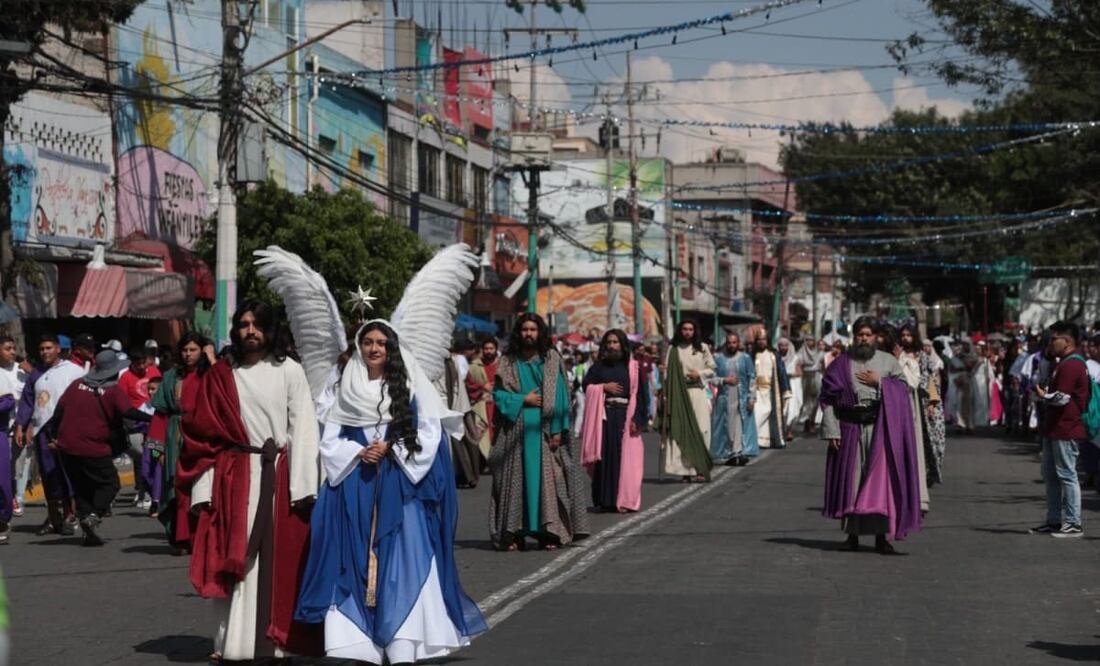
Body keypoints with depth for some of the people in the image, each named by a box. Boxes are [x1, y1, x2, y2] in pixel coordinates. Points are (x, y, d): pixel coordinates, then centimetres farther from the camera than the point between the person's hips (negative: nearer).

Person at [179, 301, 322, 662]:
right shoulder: (220, 375, 8)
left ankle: (271, 639, 6)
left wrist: (303, 486, -11)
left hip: (277, 477, -2)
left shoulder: (289, 371, 2)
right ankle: (232, 640, 8)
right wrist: (204, 488, -4)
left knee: (276, 561, 0)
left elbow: (303, 428, -3)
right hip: (233, 477, 2)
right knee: (233, 560, 3)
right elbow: (202, 432, 5)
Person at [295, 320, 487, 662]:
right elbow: (330, 441, 9)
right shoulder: (344, 388, 10)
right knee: (357, 564, -1)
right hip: (355, 488, 2)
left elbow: (429, 435, 1)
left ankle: (403, 649, -10)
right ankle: (364, 647, 1)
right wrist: (359, 452, -8)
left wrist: (391, 449, -10)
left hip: (400, 486, -2)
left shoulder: (410, 386, 4)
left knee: (401, 564, -8)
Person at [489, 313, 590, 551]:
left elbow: (560, 397, 2)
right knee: (516, 479, -2)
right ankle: (513, 533, 0)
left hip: (544, 431, -1)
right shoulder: (508, 362, 8)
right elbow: (498, 394, 5)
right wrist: (523, 400, -9)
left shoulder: (551, 360, 6)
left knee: (547, 477, -5)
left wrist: (557, 429, -7)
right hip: (516, 431, 1)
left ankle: (549, 531, -4)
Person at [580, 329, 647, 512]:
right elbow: (587, 386, 7)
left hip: (625, 417, -1)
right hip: (603, 417, 1)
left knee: (625, 458, -4)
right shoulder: (598, 366, 10)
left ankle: (624, 499, 0)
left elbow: (640, 394, 0)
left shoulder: (633, 367, 4)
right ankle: (604, 500, 2)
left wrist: (637, 419, -9)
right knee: (604, 457, -2)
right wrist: (604, 387, -8)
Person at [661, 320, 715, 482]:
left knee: (699, 429, -6)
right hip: (678, 393, 0)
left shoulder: (702, 348, 9)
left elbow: (712, 369, 13)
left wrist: (700, 373, -6)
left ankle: (700, 469, -5)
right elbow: (667, 372, 2)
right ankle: (685, 468, -5)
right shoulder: (673, 349, 6)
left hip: (697, 391, 0)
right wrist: (666, 394, -6)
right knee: (680, 430, -5)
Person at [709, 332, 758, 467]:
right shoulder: (718, 359, 6)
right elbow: (712, 378, 4)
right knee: (726, 426, 2)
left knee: (741, 425, -7)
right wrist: (724, 380, -13)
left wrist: (752, 397, -5)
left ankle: (741, 453, -9)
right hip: (724, 399, 1)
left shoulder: (745, 358, 5)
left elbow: (752, 379, 3)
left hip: (741, 399, -1)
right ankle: (728, 454, 8)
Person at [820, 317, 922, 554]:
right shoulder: (841, 364, 6)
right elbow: (828, 398, 2)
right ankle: (852, 534, 12)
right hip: (850, 428, 0)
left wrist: (879, 382, -8)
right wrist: (832, 430, -6)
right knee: (851, 478, 3)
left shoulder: (888, 361, 9)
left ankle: (882, 536, -6)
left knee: (881, 477, -7)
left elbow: (903, 389, 3)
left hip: (880, 428, 0)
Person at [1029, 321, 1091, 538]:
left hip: (1065, 430, -11)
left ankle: (1073, 524, -3)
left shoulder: (1071, 365, -17)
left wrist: (1043, 396, -5)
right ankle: (1054, 521, 20)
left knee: (1066, 475, -7)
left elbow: (1062, 398, -21)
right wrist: (1045, 391, 9)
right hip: (1055, 429, 11)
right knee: (1050, 475, 14)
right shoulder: (1065, 363, 18)